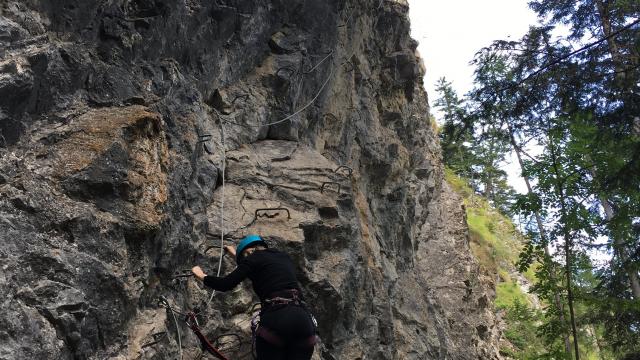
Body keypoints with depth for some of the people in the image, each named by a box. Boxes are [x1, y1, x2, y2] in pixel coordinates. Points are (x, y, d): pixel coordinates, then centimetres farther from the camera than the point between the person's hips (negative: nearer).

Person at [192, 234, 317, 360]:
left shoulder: (254, 257, 9)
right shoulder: (284, 257, 27)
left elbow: (225, 285, 5)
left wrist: (202, 276, 24)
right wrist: (236, 253, 63)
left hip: (276, 318, -5)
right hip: (304, 319, 5)